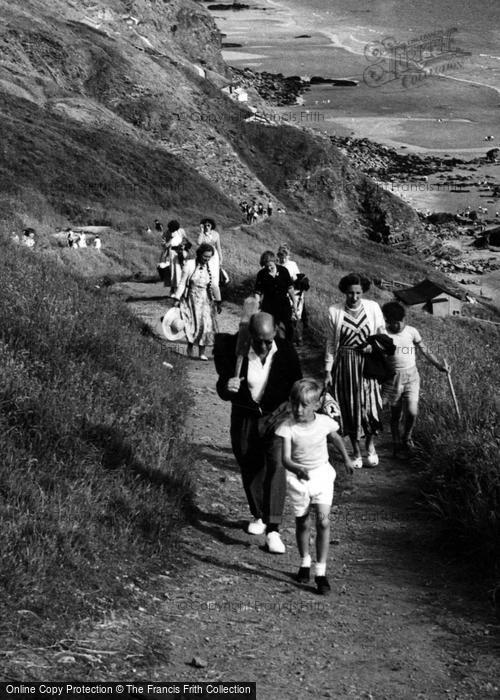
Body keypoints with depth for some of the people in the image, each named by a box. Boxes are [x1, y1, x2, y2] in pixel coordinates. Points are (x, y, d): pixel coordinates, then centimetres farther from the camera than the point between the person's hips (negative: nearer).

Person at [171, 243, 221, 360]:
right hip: (192, 298, -4)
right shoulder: (190, 265, -10)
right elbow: (182, 283, -7)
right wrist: (177, 299, -8)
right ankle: (190, 346, 14)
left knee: (207, 325, -3)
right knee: (197, 324, -11)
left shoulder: (210, 267, 1)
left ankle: (202, 352, 8)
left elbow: (214, 286, 8)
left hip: (206, 300, 4)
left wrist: (218, 302, 9)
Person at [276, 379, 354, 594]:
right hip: (298, 479, 0)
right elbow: (286, 458, -25)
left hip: (322, 475, 0)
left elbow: (336, 438, 12)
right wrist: (298, 469, -46)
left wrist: (346, 460, 23)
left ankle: (321, 571, -3)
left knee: (323, 522, -9)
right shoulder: (288, 427, -18)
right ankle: (304, 563, 36)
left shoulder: (324, 423, -11)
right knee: (302, 523, 13)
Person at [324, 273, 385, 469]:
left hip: (367, 363, 0)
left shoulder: (373, 308, -4)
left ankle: (370, 444, 23)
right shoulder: (334, 312, -4)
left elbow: (383, 334, 8)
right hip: (344, 364, 0)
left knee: (369, 403, -4)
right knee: (349, 406, 6)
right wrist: (328, 370, 1)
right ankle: (356, 451, 22)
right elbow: (330, 344, 3)